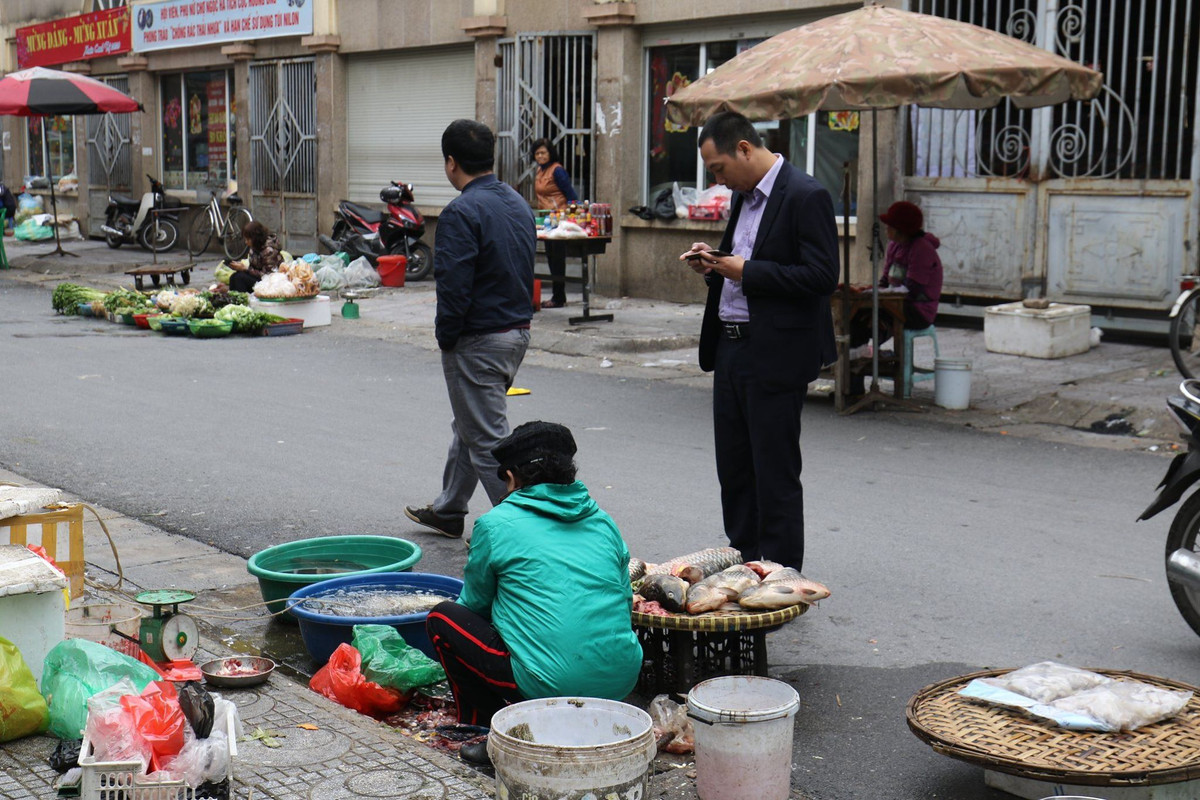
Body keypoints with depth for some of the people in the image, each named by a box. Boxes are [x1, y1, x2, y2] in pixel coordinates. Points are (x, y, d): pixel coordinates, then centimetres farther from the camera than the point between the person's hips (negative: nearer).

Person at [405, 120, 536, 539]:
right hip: (518, 332, 10)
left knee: (488, 440, -2)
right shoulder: (518, 203, 9)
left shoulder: (461, 213, -19)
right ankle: (448, 512, 37)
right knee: (468, 426, 23)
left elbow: (454, 285, -23)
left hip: (478, 341, -10)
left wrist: (445, 336, -9)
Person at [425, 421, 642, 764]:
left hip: (549, 684, -5)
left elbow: (475, 603, 15)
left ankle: (489, 729, 7)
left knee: (442, 618, 12)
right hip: (621, 681, 6)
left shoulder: (496, 525, 1)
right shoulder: (603, 521, 14)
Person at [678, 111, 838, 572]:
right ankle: (742, 565, 27)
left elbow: (822, 276, -19)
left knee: (775, 473, -1)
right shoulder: (743, 196, 14)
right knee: (733, 467, 14)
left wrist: (746, 271, -18)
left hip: (776, 356, -9)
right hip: (731, 347, 9)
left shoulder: (805, 197, -13)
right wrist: (713, 265, 5)